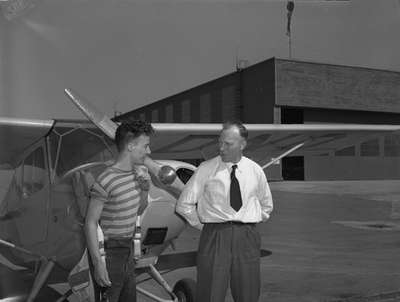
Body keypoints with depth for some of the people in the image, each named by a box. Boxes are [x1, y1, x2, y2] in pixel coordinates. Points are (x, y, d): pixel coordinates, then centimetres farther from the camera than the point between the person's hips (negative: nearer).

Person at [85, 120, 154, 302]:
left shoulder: (140, 172, 4)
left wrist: (145, 189, -3)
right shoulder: (106, 181, -20)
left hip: (128, 249, 8)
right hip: (110, 251, -8)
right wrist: (98, 263, -21)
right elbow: (90, 223, -18)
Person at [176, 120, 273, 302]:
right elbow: (184, 205, 2)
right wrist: (203, 225, 2)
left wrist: (252, 223, 12)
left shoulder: (255, 171, 6)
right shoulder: (206, 169, -2)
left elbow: (266, 205, 22)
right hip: (214, 237, -2)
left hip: (247, 238, 2)